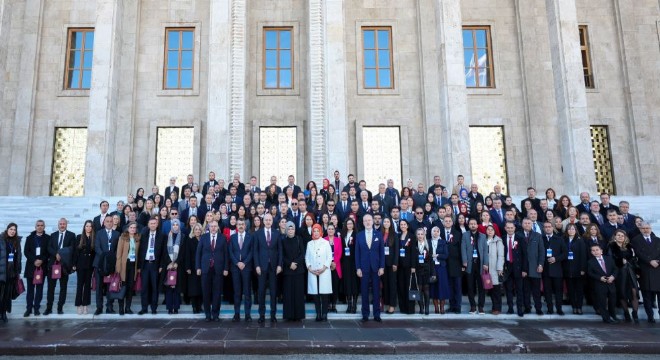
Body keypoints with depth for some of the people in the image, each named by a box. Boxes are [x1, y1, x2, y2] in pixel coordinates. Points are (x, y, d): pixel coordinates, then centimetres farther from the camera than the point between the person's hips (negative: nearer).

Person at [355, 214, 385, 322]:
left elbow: (382, 252, 2)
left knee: (376, 292, 5)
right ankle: (365, 314, 14)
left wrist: (382, 267, -4)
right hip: (364, 267, 0)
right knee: (364, 292, 5)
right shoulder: (359, 235, 3)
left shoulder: (378, 234, 4)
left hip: (376, 267, 0)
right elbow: (357, 253, 2)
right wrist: (358, 268, -4)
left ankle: (377, 314, 14)